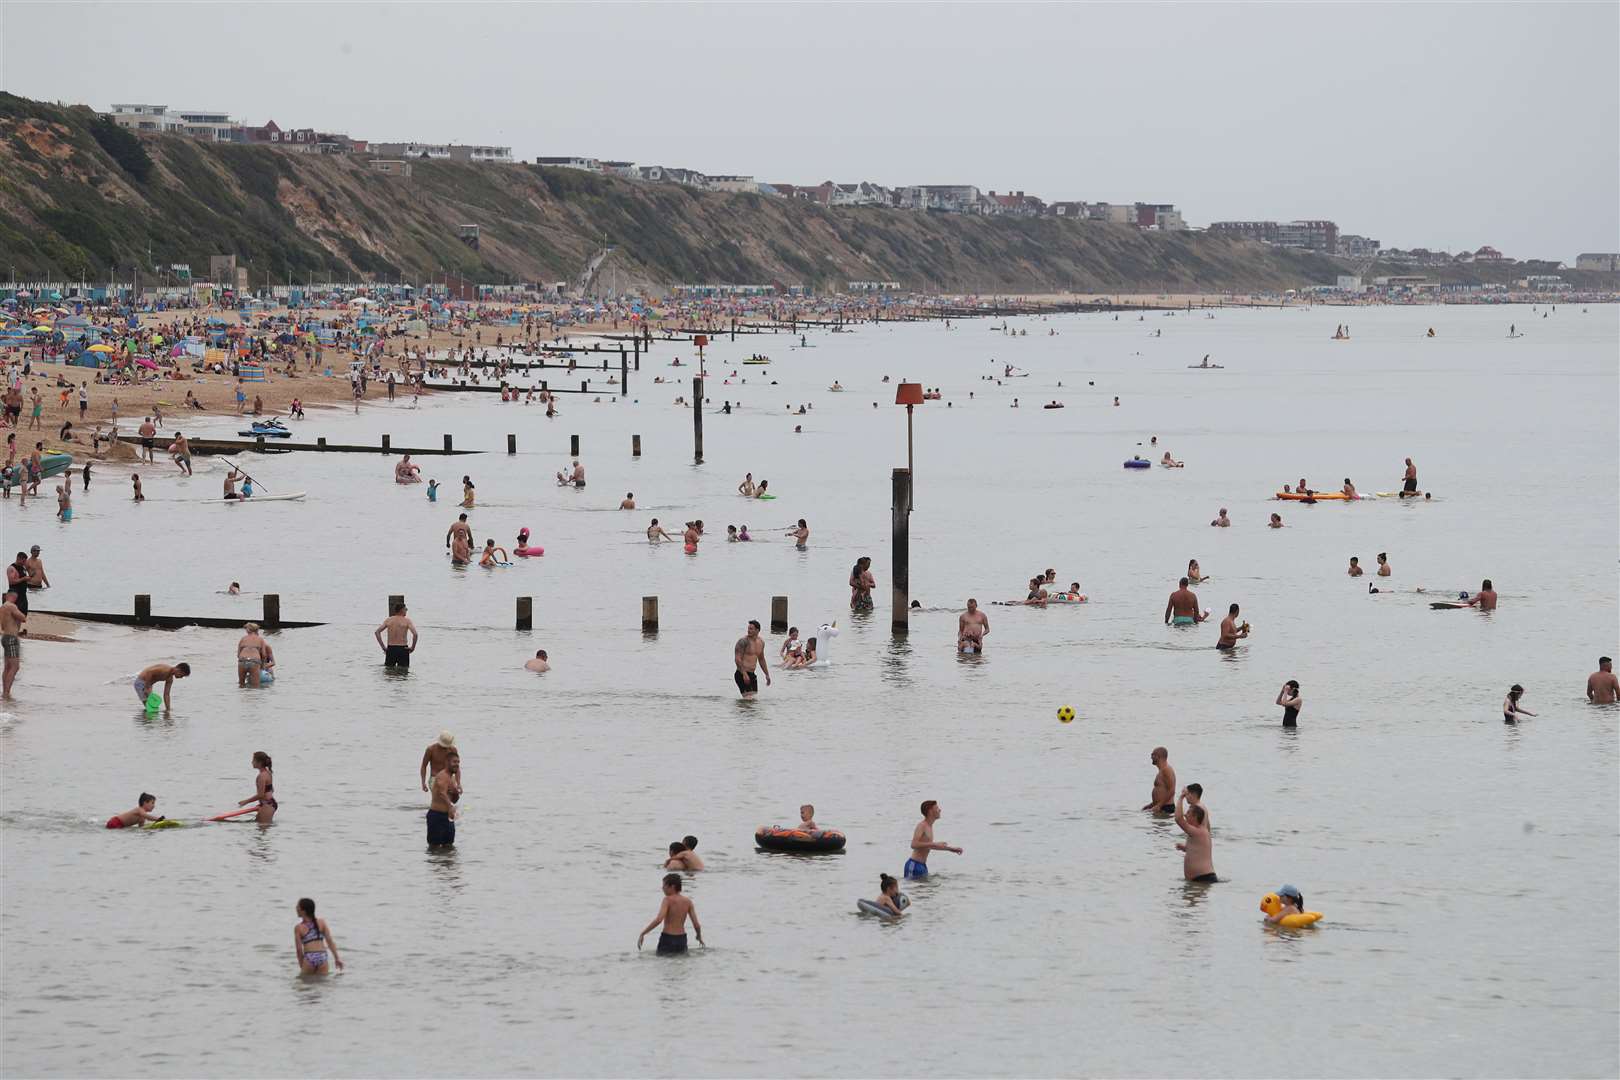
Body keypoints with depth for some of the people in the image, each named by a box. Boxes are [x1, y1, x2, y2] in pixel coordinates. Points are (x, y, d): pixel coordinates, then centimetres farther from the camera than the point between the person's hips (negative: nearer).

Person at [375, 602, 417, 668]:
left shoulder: (388, 620, 5)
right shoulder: (407, 621, -5)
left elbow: (377, 632, 0)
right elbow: (415, 634, -17)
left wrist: (383, 647, 3)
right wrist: (412, 647, -5)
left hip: (390, 648, 3)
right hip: (403, 649, -3)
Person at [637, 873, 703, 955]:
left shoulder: (668, 900, -10)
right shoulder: (687, 902, 5)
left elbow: (658, 920, -23)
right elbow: (696, 924, 3)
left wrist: (642, 934, -19)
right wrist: (699, 937, 24)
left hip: (667, 939, -5)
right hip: (682, 939, 5)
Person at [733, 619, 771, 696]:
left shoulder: (761, 642, 12)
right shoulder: (743, 641, -11)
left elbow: (761, 660, 25)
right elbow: (737, 659, -17)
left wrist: (767, 674, 25)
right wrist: (744, 674, -25)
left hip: (752, 674, 8)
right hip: (742, 674, -8)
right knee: (748, 698, -16)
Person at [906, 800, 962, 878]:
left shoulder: (929, 827, 15)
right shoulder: (921, 825, -14)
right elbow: (914, 845, -27)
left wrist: (950, 849, 28)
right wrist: (935, 844, -27)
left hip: (922, 865, 10)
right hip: (914, 865, -10)